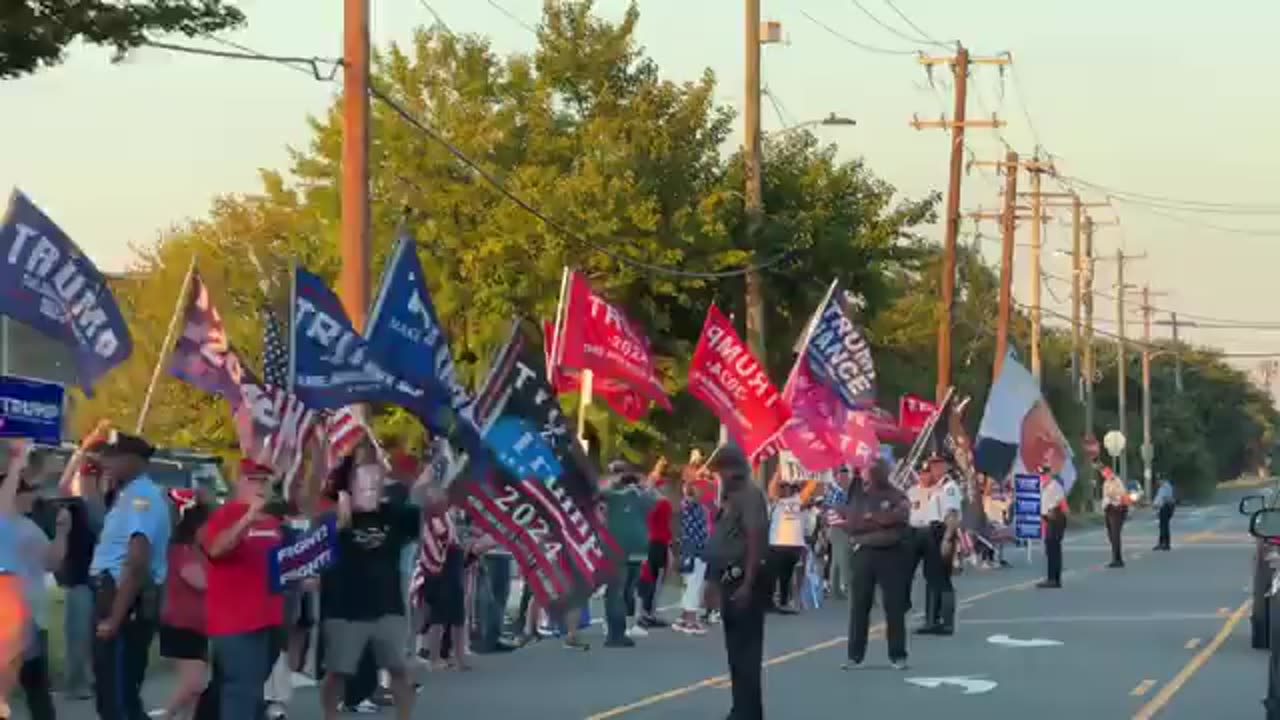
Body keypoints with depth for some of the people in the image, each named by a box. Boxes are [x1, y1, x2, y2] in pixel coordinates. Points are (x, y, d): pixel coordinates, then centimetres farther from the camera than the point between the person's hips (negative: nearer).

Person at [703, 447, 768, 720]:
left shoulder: (750, 495, -13)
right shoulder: (729, 497, 18)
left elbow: (756, 539, -22)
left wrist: (747, 584, -27)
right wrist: (714, 581, 20)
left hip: (745, 580, -10)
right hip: (731, 580, 10)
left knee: (746, 649, -9)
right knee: (736, 648, 13)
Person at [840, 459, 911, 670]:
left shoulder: (897, 496, 4)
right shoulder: (859, 497, 13)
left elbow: (901, 515, -15)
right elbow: (851, 523, 0)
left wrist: (870, 518, -9)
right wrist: (882, 521, -8)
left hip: (891, 554, -3)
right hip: (864, 553, 3)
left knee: (894, 605, -2)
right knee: (859, 605, 2)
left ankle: (898, 655, 3)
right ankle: (855, 655, 7)